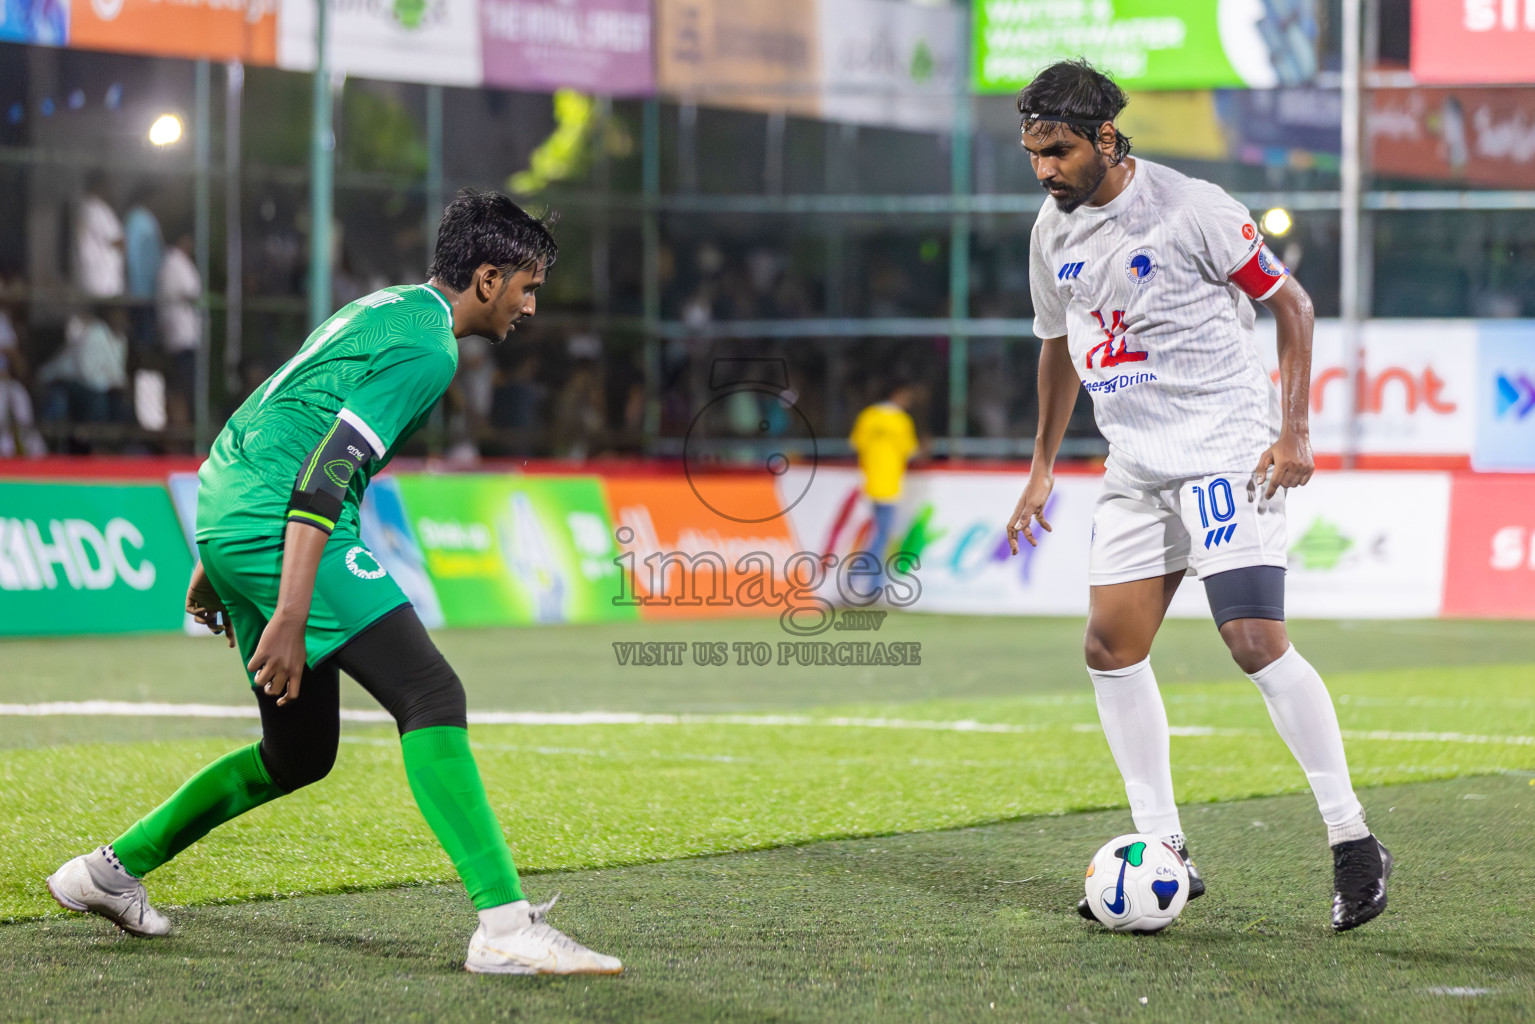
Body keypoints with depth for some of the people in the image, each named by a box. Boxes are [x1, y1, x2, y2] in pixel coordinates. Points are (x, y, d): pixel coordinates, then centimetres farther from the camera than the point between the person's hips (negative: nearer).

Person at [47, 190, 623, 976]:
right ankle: (505, 925, -25)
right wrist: (290, 617, -26)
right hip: (277, 526, -10)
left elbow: (273, 426, 27)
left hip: (228, 514, 10)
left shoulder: (382, 311, 22)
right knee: (430, 696, -16)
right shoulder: (426, 347, -10)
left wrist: (217, 565, 31)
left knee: (300, 753, 17)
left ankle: (111, 871, 25)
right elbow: (327, 470, -21)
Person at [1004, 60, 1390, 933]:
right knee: (1111, 647, 0)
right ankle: (1163, 852, 8)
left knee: (1255, 640, -17)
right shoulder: (1054, 233, 9)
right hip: (1136, 467, 7)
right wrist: (1043, 464, 22)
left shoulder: (1191, 209, -11)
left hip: (1227, 450, -7)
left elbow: (1291, 303, -5)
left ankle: (1354, 843, -9)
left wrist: (1294, 430, -12)